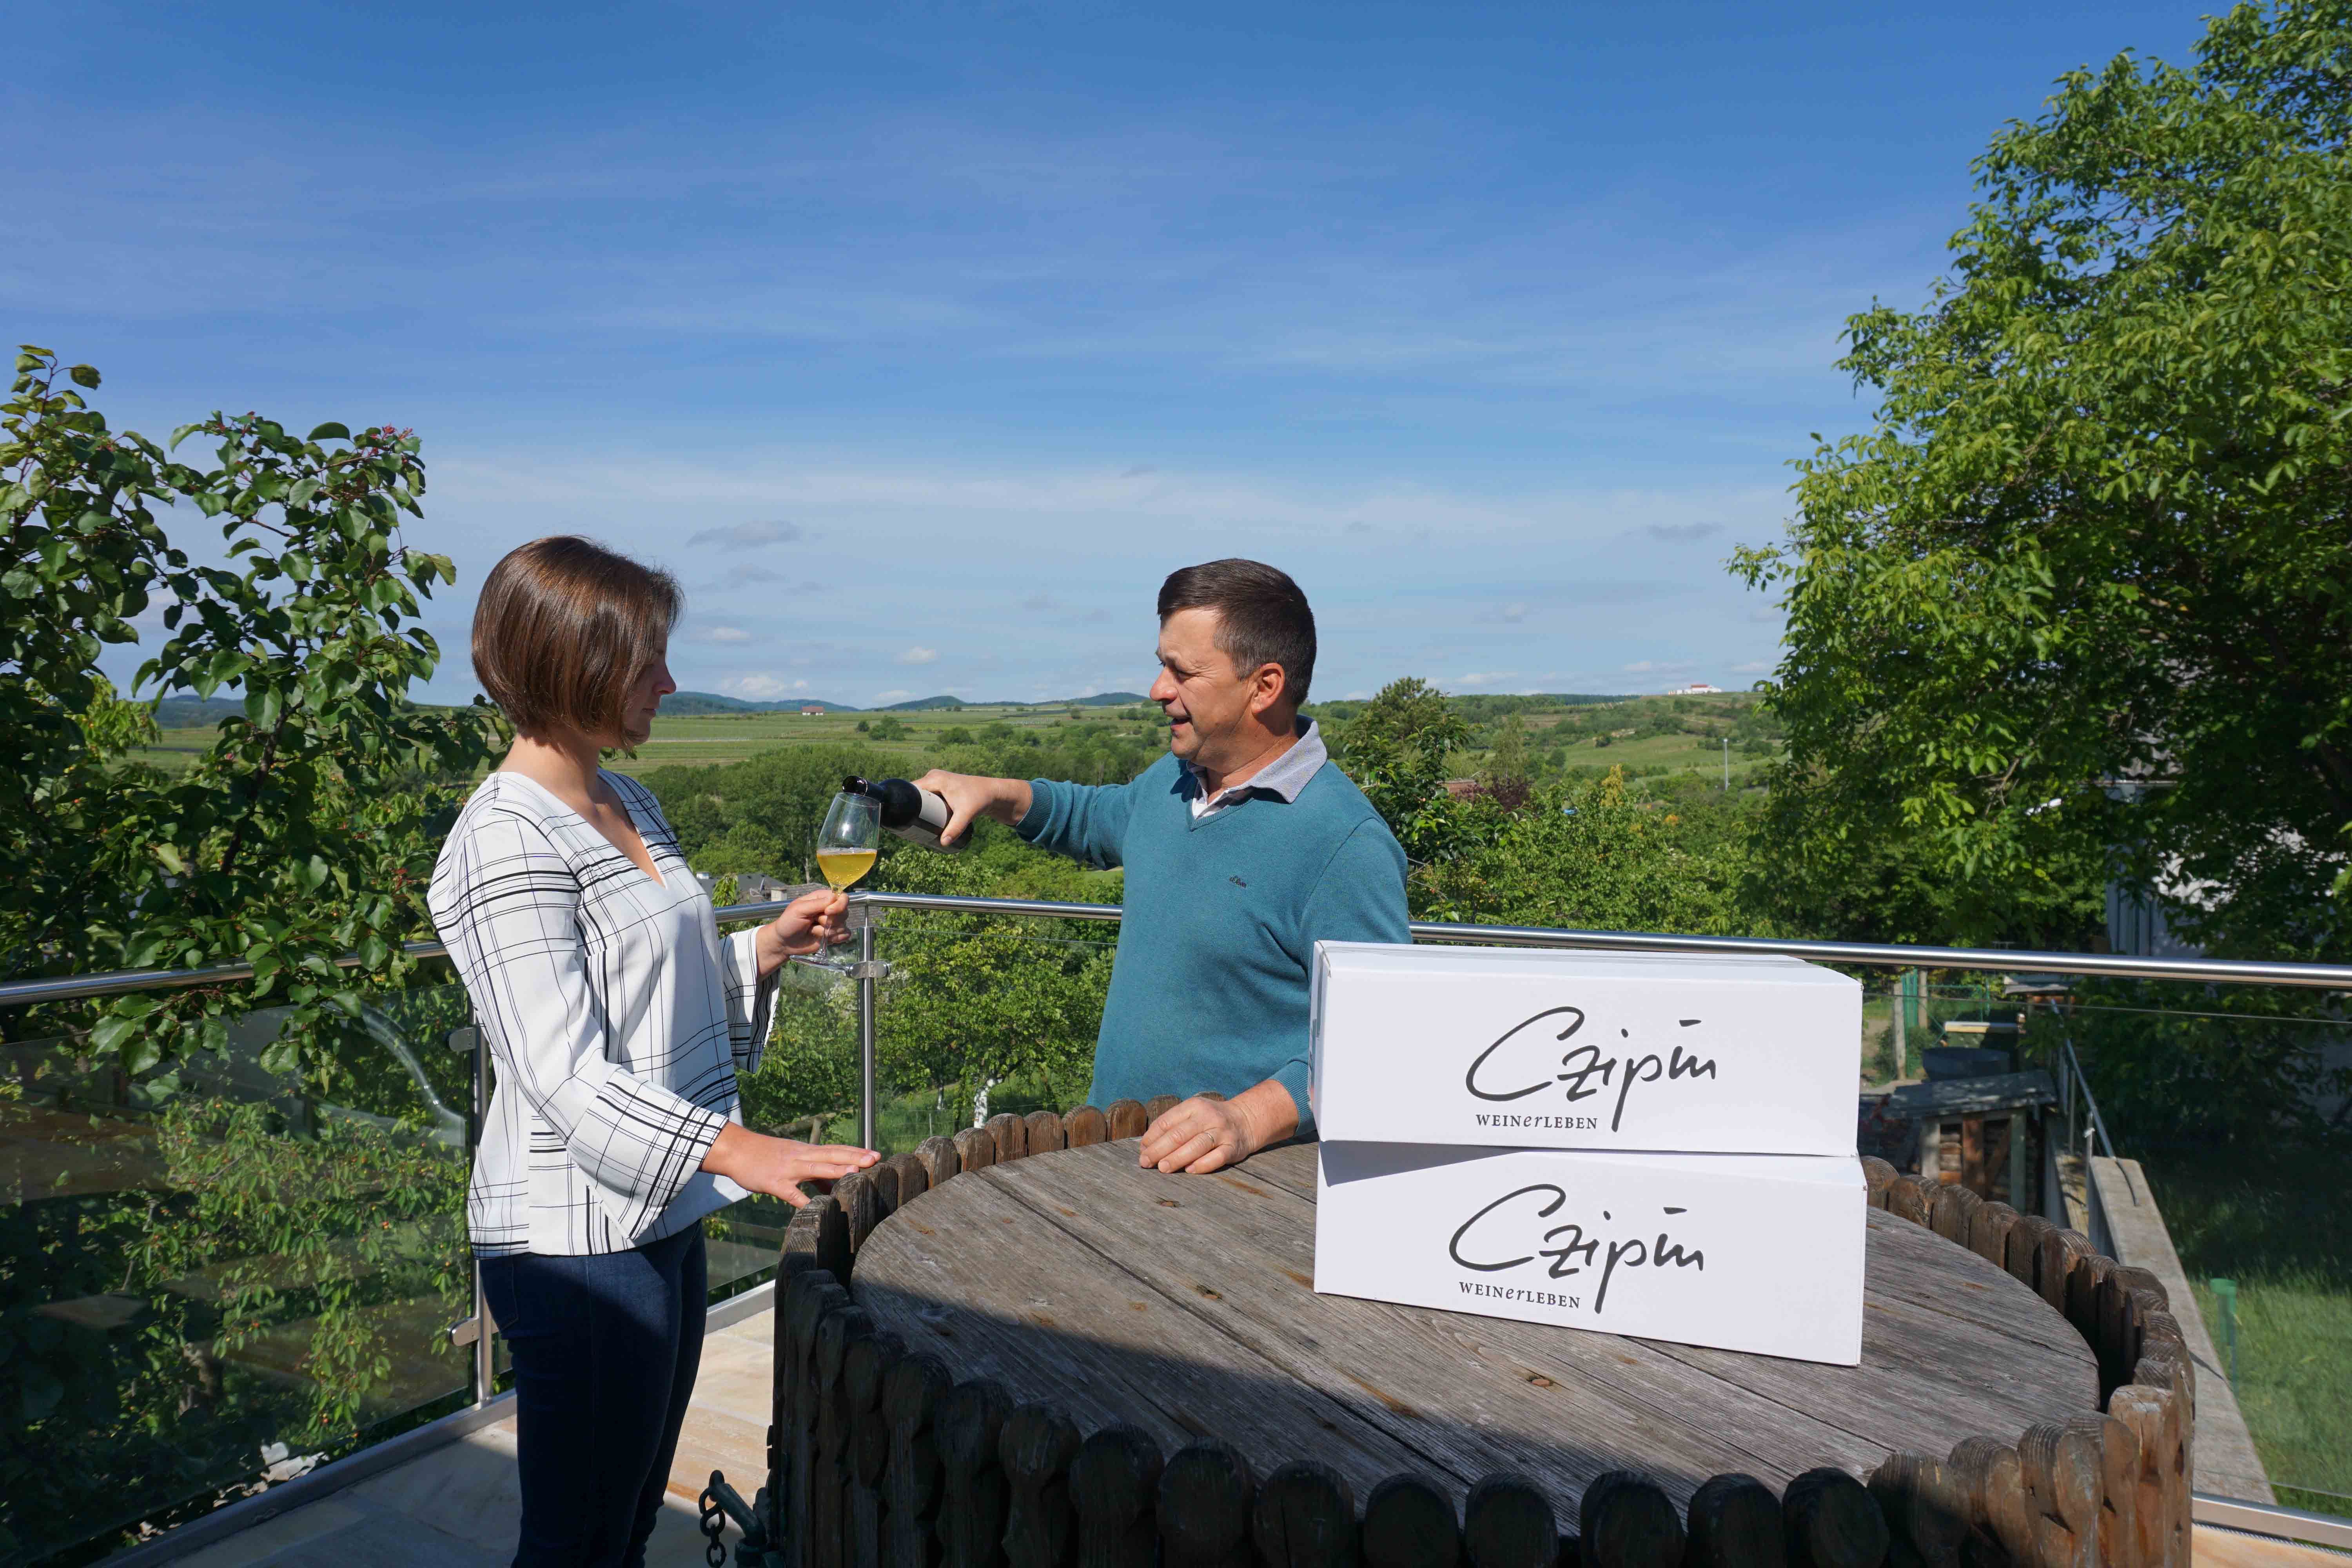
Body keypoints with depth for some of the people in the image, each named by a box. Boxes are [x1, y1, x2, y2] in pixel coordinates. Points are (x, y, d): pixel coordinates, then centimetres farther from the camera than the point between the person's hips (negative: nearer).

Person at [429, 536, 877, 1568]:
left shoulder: (629, 806, 9)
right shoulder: (509, 844, -19)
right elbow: (567, 1079, -25)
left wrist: (767, 947, 3)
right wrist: (735, 1151, -35)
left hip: (661, 1216, 9)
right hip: (578, 1241, -9)